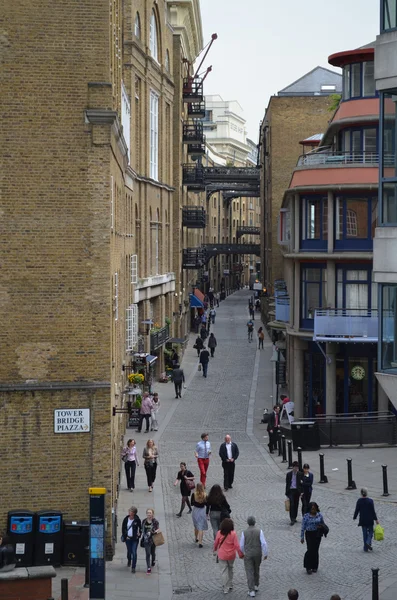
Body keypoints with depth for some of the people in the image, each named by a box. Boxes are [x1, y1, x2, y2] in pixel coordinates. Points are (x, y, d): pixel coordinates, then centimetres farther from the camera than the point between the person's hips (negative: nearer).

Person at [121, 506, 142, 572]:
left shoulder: (137, 520, -5)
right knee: (129, 551, 17)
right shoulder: (126, 519, 0)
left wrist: (139, 534, -6)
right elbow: (123, 528, 7)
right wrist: (125, 536, -1)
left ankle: (133, 567, -2)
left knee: (134, 553, -7)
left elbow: (140, 528, 6)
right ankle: (129, 561, 48)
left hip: (135, 539, -2)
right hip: (128, 538, 2)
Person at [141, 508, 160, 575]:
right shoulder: (144, 521, -2)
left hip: (153, 539, 0)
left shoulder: (155, 521, -10)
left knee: (153, 552, 19)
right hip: (146, 540, 0)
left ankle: (153, 561, 51)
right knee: (148, 554, -7)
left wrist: (156, 531, -23)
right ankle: (148, 568, -5)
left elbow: (158, 529, -5)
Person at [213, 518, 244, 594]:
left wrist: (215, 549, 20)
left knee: (224, 571, 6)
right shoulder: (233, 534, -17)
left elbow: (216, 543, -1)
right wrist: (240, 554, -3)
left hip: (222, 555, -1)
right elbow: (237, 545, -14)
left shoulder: (219, 533, -13)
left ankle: (226, 589, 7)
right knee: (230, 569, 23)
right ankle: (230, 585, 32)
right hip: (231, 555, 1)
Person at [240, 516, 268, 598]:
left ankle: (251, 591, -3)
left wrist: (243, 553, 18)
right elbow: (264, 543, -14)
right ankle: (256, 586, 36)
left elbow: (241, 545, -2)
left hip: (248, 554, -2)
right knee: (256, 570, 23)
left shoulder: (244, 532, -11)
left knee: (249, 572, 2)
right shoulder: (259, 531, -11)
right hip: (258, 554, 2)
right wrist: (265, 554, -2)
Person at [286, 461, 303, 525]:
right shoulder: (289, 474, 0)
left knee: (296, 505, 9)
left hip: (297, 491, 2)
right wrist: (287, 493, 0)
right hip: (291, 490, -2)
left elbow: (302, 483, 5)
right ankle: (292, 519, -14)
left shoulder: (300, 474, 2)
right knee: (291, 505, -11)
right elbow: (287, 484, 3)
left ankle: (294, 518, 22)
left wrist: (301, 492, -4)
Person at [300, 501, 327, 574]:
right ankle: (308, 567, 8)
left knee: (315, 550, 8)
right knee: (310, 550, -7)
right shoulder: (306, 516, -9)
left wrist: (320, 526, -10)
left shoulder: (319, 515, 0)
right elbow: (303, 527, -5)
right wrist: (302, 537, -5)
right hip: (309, 534, -3)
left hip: (317, 534, 3)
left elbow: (322, 523, 14)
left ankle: (314, 567, 22)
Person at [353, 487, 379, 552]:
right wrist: (376, 519, 0)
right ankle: (369, 542, -11)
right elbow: (373, 511, -8)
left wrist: (354, 517, 13)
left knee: (365, 533, 10)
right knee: (370, 532, 14)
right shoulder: (370, 501, -11)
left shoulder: (359, 501, -8)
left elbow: (357, 510, -3)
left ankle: (366, 548, 10)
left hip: (363, 520, 2)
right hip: (370, 520, -2)